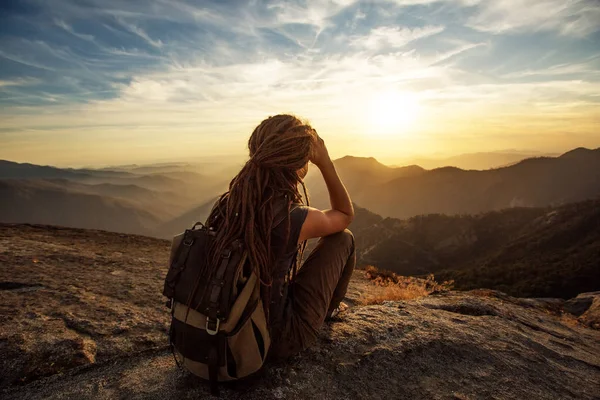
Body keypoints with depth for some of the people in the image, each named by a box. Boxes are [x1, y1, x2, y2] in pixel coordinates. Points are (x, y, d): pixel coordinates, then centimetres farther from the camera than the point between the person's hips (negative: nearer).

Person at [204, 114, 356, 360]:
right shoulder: (297, 219, -28)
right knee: (343, 239, 3)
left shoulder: (229, 203, -12)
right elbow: (346, 214, -6)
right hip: (277, 340, -5)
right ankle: (330, 308, 31)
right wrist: (325, 163, -8)